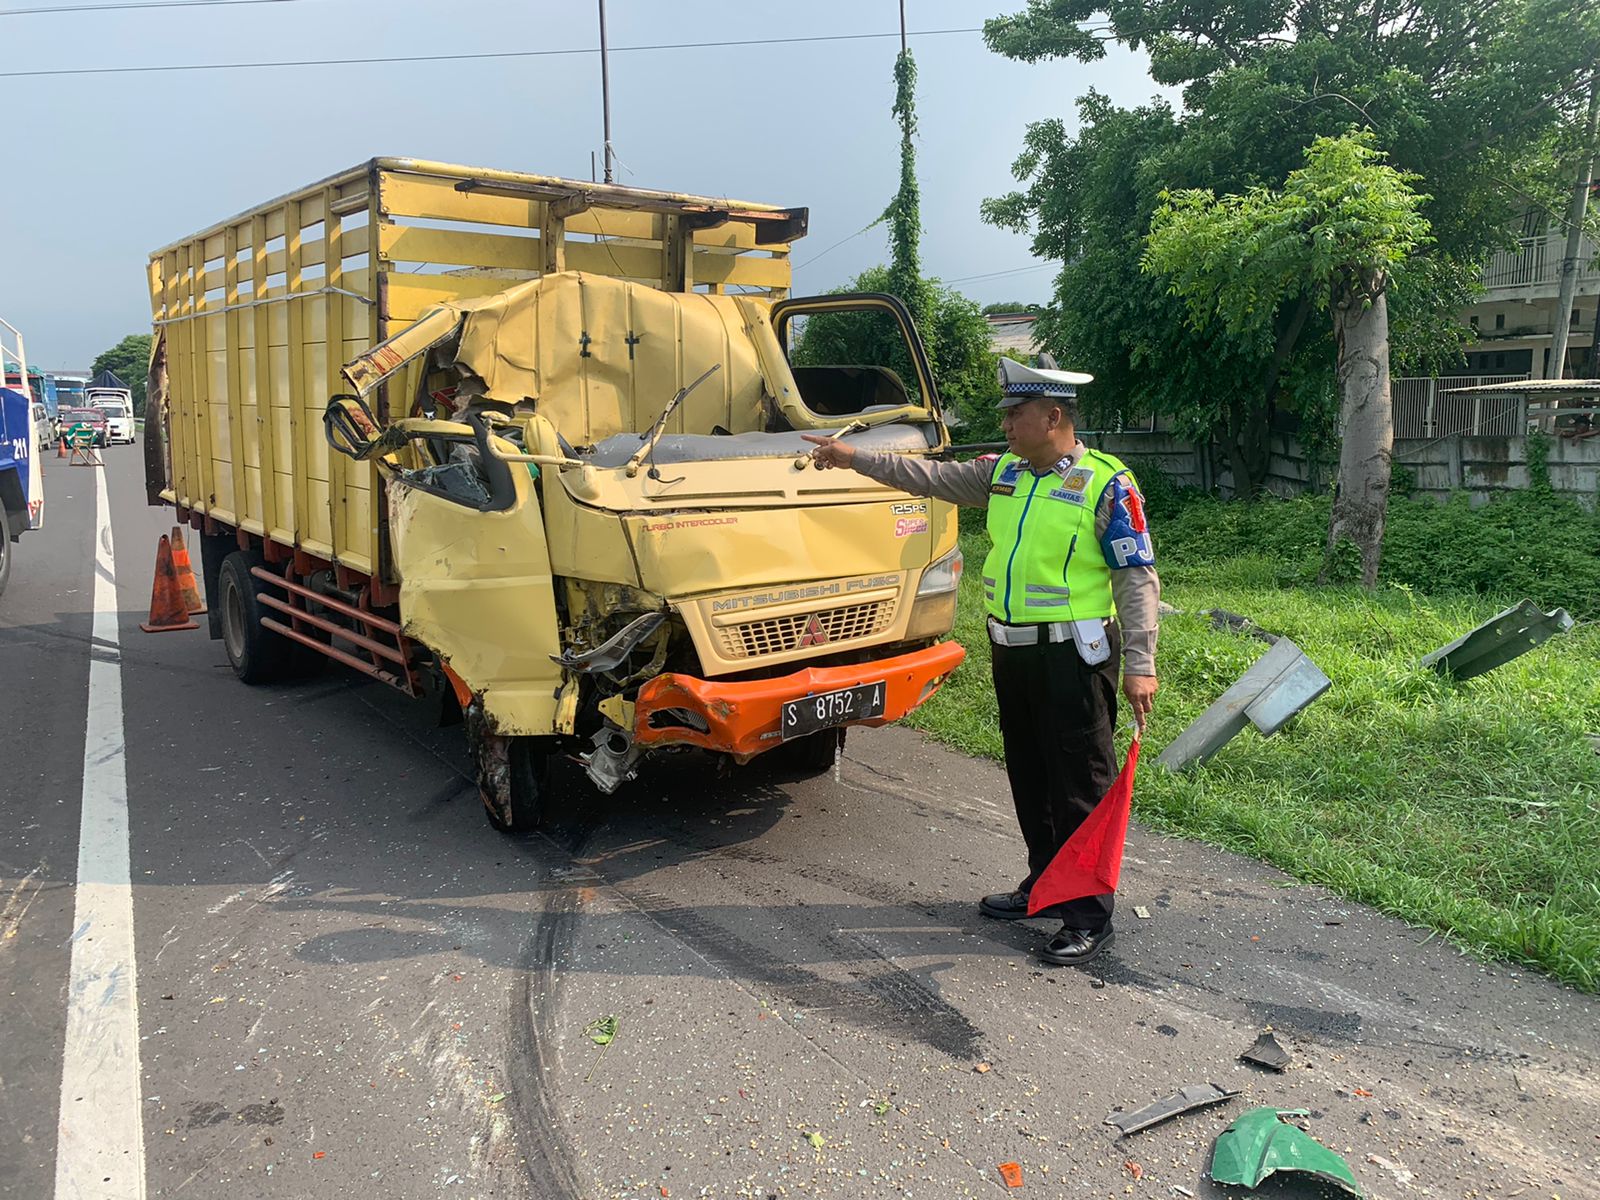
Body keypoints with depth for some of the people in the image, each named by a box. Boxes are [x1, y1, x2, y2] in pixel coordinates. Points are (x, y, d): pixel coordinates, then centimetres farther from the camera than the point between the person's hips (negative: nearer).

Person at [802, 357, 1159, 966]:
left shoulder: (1107, 484, -12)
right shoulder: (1001, 474, 8)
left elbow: (1138, 578, -12)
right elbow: (929, 477, 16)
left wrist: (1140, 664, -17)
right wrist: (854, 457, 12)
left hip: (1073, 655, -7)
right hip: (1011, 649, 7)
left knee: (1082, 788, 0)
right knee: (1029, 777, 18)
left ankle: (1090, 917, 11)